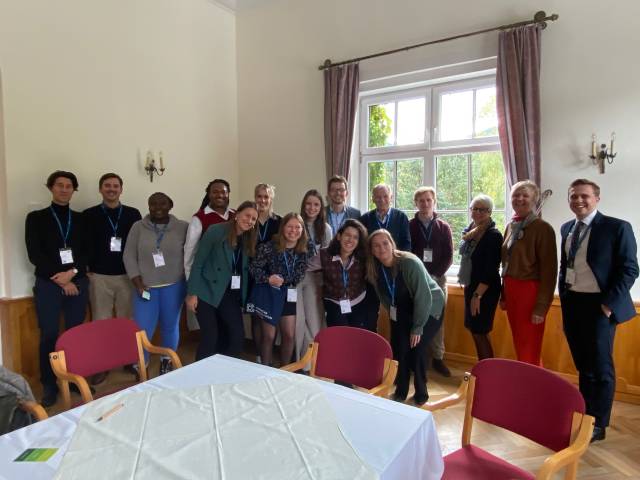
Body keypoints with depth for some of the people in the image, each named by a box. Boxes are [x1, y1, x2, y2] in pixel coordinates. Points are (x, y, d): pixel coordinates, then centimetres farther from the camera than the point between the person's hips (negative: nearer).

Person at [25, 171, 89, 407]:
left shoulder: (80, 219, 10)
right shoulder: (36, 218, 3)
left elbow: (87, 252, 5)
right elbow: (35, 255, -4)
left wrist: (72, 272, -12)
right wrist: (60, 279, -10)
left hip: (77, 283, 2)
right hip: (48, 284, -2)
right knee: (49, 335, 1)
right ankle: (49, 385, 14)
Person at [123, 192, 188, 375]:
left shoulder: (182, 227, -1)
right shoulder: (138, 227, 2)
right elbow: (129, 255, 1)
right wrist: (137, 282, -7)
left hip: (173, 286, 0)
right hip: (146, 286, 0)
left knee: (170, 326, 10)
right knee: (143, 329, 0)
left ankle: (167, 362, 31)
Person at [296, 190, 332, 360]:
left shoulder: (326, 229, 3)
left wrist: (323, 282, 4)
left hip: (314, 278, 2)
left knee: (314, 320, 4)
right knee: (297, 319, 0)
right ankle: (296, 360, 17)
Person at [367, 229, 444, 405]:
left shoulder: (410, 263, -31)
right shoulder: (375, 269, -13)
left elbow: (423, 297, -27)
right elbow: (384, 296, 2)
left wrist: (417, 327, -22)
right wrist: (393, 314, 7)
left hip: (429, 308, -5)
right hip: (404, 311, 5)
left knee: (416, 350, -9)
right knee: (398, 349, -2)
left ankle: (421, 393, 16)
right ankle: (400, 391, 21)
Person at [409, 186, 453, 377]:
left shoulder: (444, 227, 8)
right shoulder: (409, 226, 4)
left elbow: (448, 256, 3)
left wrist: (435, 274, -9)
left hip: (437, 278, 1)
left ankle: (438, 357, 14)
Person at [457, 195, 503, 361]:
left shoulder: (494, 235, -16)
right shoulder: (470, 230, 7)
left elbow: (490, 270, -21)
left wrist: (478, 295, -21)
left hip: (485, 290, -8)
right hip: (470, 286, 8)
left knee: (480, 332, -1)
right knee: (474, 330, 15)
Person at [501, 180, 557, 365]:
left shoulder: (542, 228, -12)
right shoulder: (511, 226, 9)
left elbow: (549, 270, -14)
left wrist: (541, 306, -17)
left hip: (530, 291, -7)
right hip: (511, 289, 7)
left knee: (529, 349, 3)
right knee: (518, 345, 18)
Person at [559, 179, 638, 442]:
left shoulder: (617, 227, -8)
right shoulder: (567, 229, 9)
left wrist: (610, 304, -15)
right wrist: (564, 297, 9)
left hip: (599, 306, -5)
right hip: (571, 304, 6)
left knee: (600, 367, 5)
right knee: (583, 366, 17)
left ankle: (598, 425, 19)